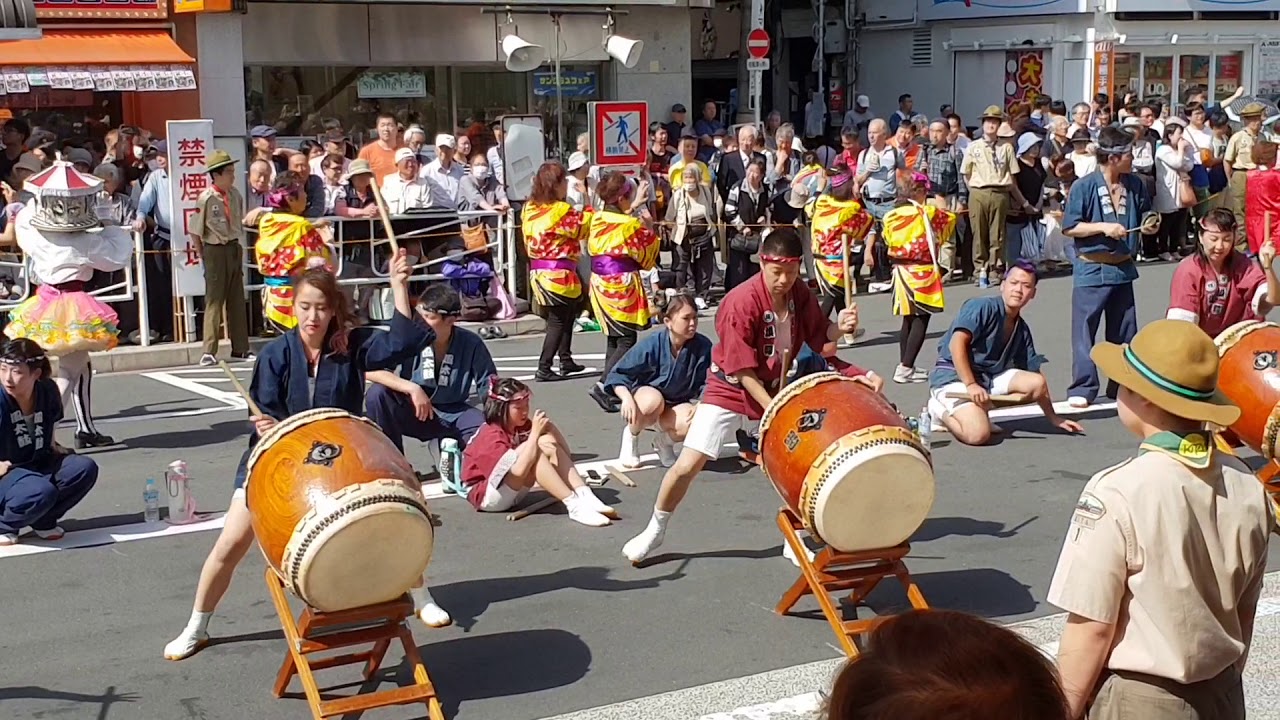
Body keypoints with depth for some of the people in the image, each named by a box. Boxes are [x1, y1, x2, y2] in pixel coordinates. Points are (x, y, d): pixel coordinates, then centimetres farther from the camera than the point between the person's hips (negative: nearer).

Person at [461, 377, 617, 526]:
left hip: (510, 494, 8)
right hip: (485, 497, -8)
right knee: (531, 449, -29)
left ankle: (585, 498, -22)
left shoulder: (520, 426, 1)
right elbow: (519, 472, -35)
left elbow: (565, 451, 2)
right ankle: (575, 506, -30)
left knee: (547, 443, -12)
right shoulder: (491, 435, -22)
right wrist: (534, 433, -31)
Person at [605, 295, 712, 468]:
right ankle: (630, 435, -4)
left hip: (676, 406, 2)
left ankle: (664, 441, 6)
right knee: (653, 399, -38)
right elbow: (617, 375, -15)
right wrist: (627, 397, -34)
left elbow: (708, 383, -11)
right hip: (645, 397, -1)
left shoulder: (702, 346, -17)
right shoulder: (652, 344, -19)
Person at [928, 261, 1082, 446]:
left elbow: (1034, 373, 16)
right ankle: (942, 410, 2)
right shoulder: (982, 307, -12)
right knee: (979, 434, -28)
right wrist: (971, 385, -30)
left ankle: (979, 409, -7)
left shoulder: (1022, 329, 10)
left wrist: (1053, 418, 15)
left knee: (1037, 383, -11)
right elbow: (957, 343, -23)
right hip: (953, 376, -7)